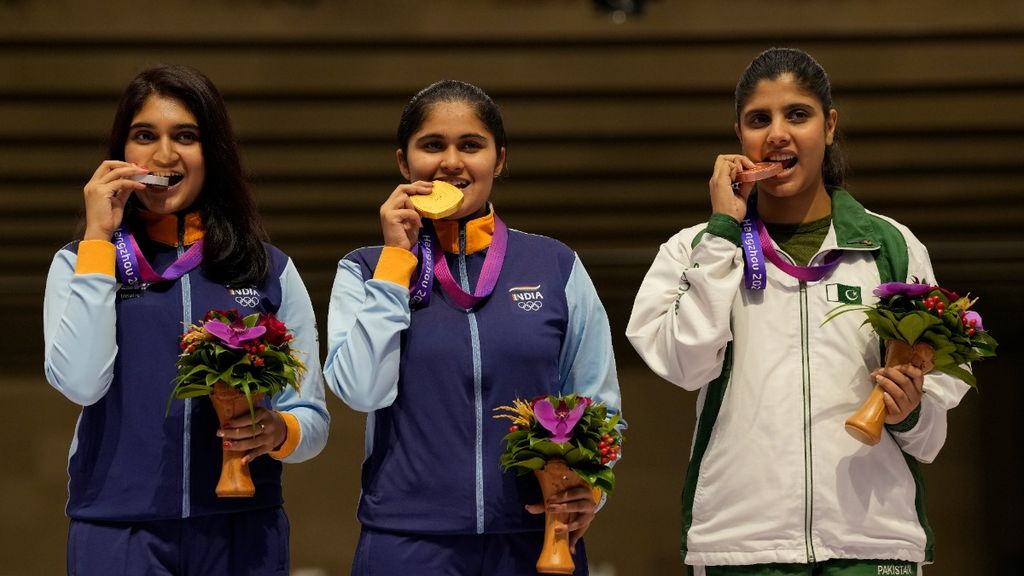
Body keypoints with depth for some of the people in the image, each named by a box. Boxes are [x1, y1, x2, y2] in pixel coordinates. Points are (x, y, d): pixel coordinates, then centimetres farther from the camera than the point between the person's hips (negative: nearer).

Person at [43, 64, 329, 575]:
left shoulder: (272, 271, 6)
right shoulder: (80, 262, 4)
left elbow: (314, 419, 7)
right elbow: (80, 382, -14)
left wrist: (276, 431, -16)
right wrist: (98, 239, -9)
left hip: (242, 531, 1)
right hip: (119, 535, -1)